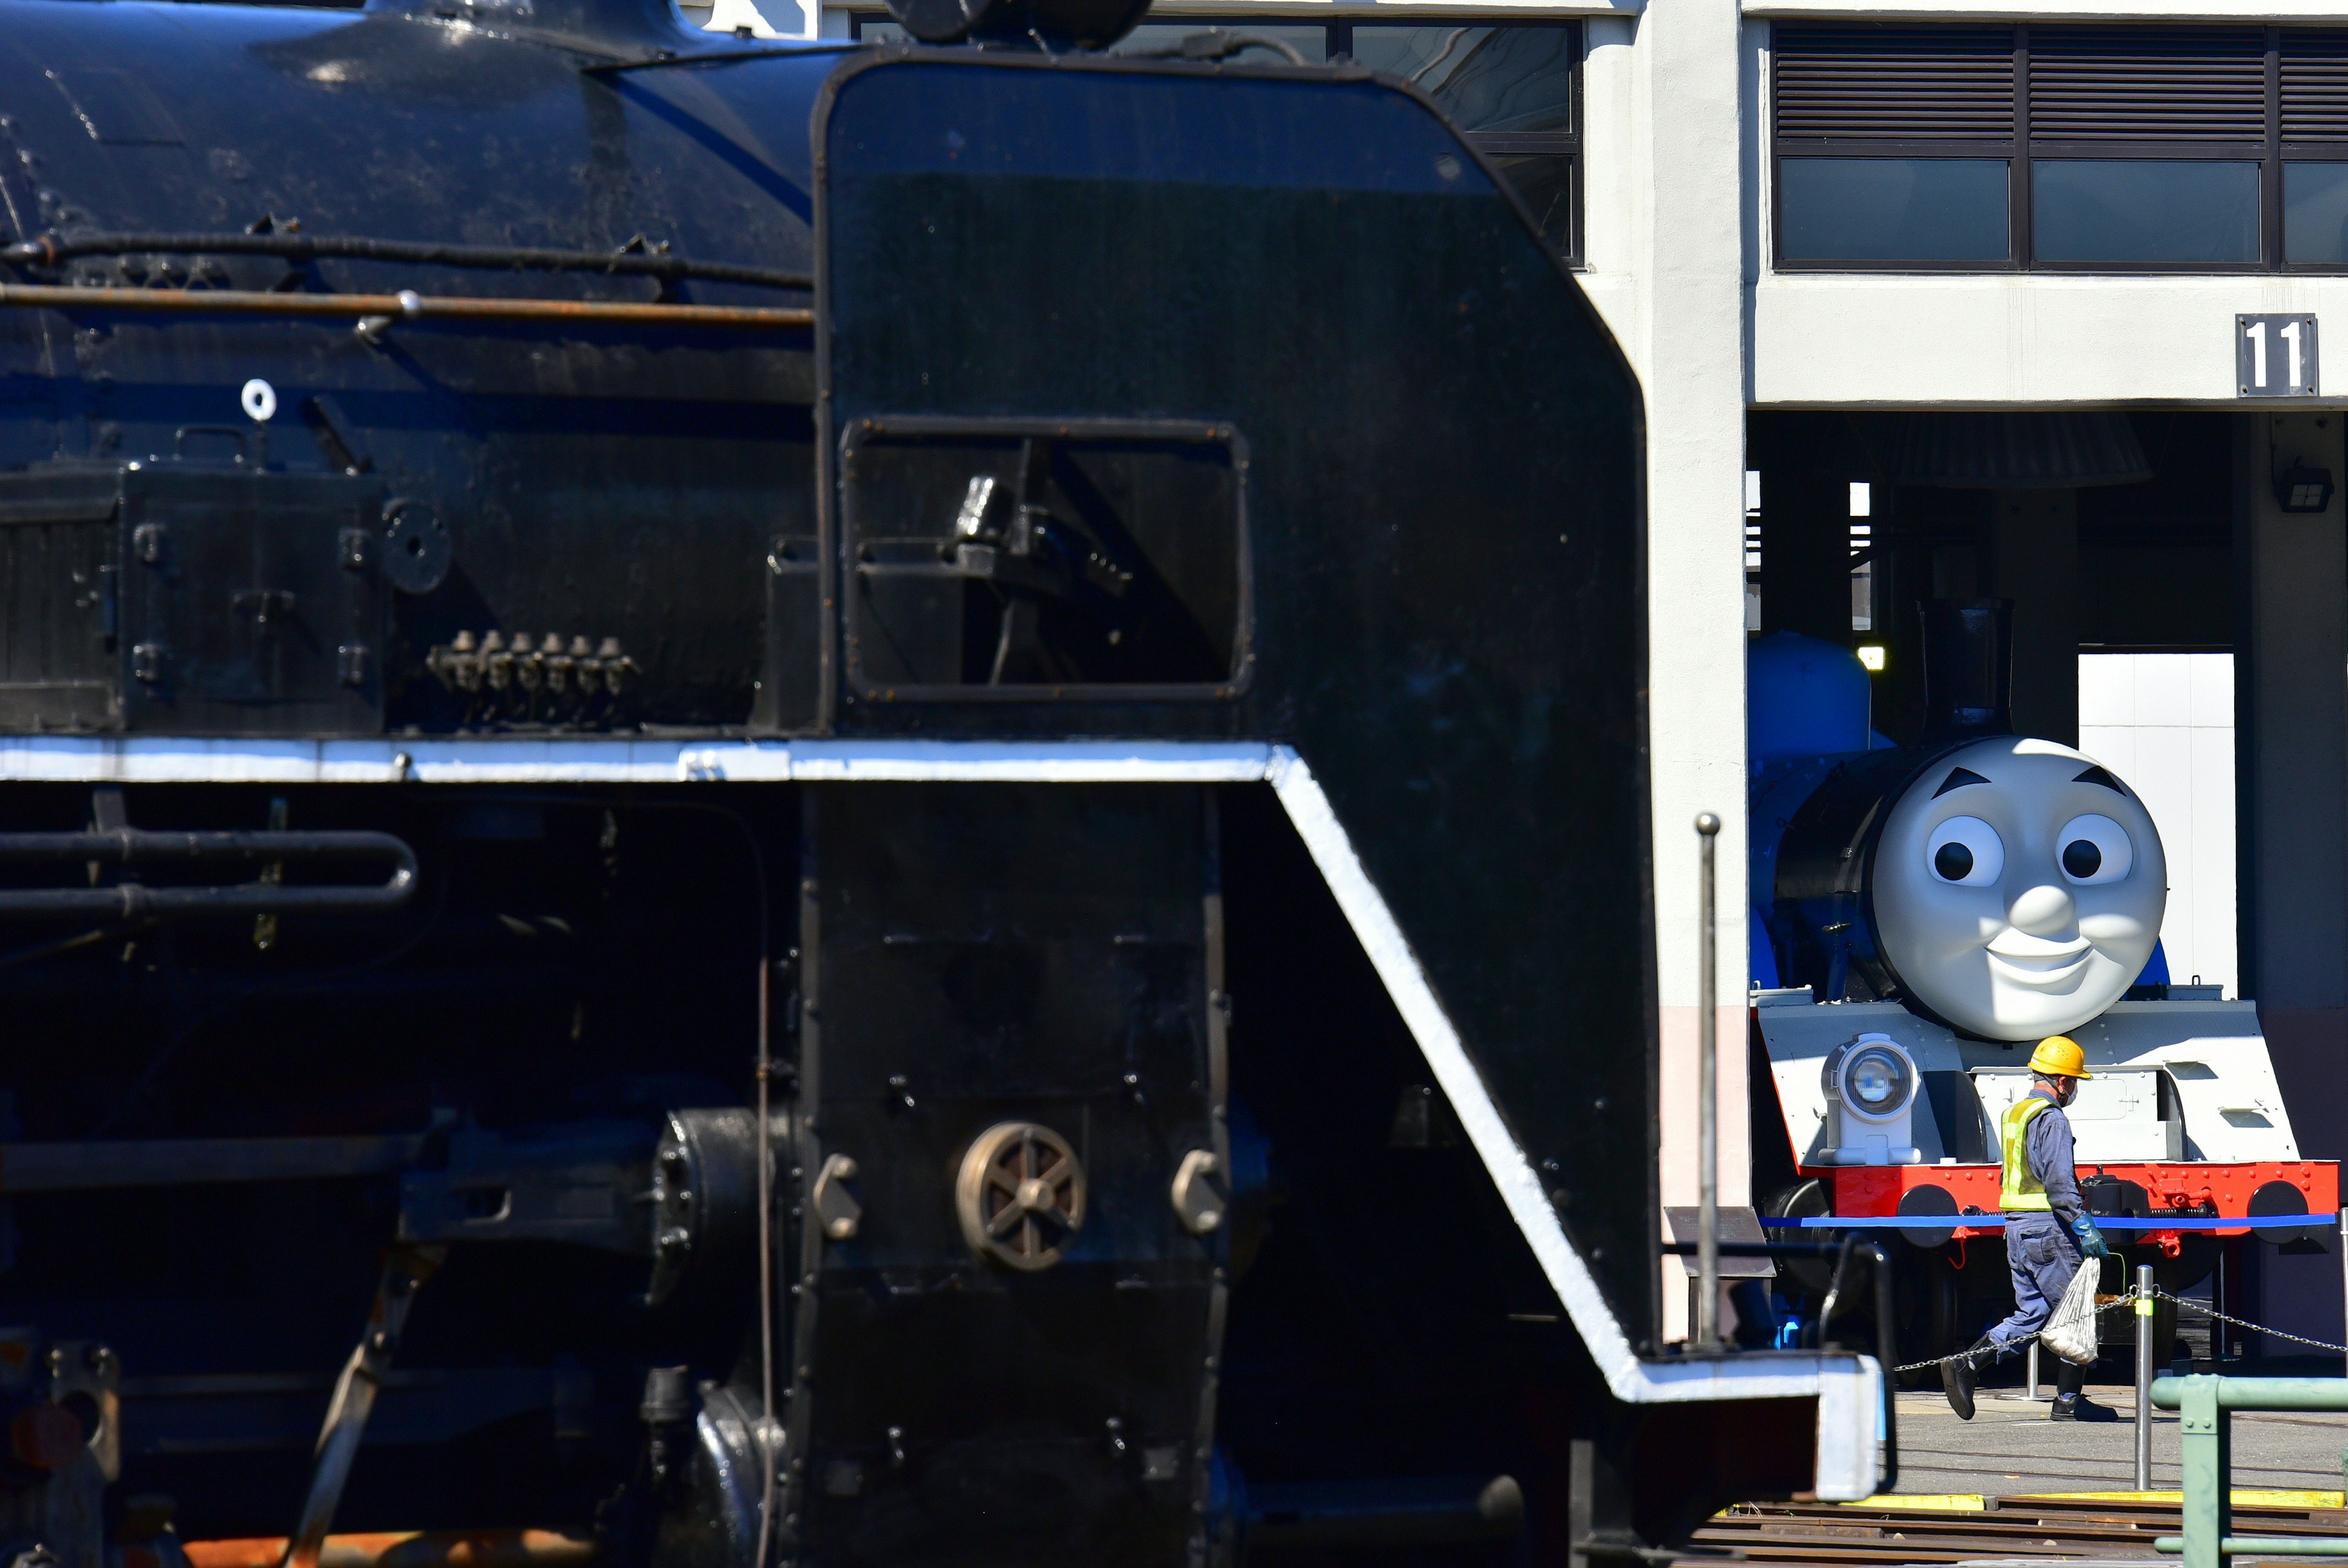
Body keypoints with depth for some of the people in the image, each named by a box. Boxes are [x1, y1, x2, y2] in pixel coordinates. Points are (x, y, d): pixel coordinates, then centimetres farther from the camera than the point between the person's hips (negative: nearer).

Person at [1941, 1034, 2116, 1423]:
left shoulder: (2014, 1114, 17)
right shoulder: (2051, 1119, -13)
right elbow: (2059, 1181, -21)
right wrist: (2086, 1228, -24)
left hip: (2016, 1229, 9)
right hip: (2048, 1228, -9)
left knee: (2031, 1314, 11)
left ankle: (1965, 1365, -3)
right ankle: (2069, 1401, 2)